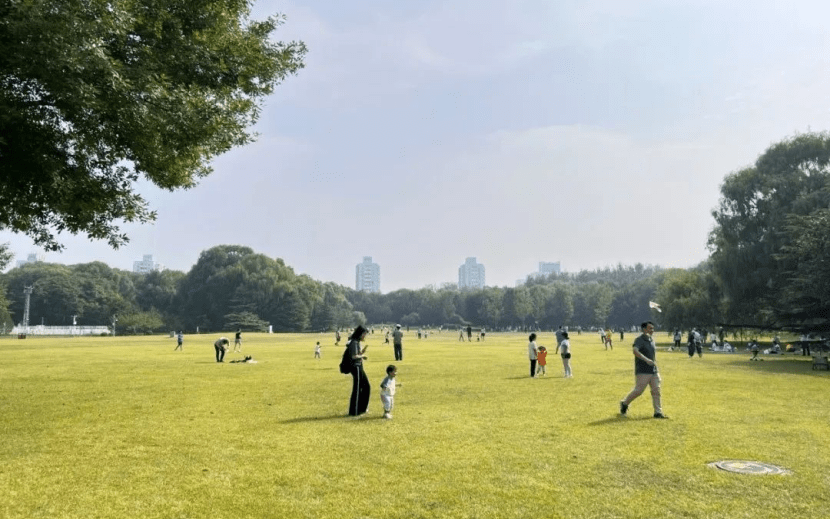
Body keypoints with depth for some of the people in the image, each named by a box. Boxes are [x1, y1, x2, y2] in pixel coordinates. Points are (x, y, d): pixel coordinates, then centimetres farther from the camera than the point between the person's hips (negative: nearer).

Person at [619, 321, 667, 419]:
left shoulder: (652, 340, 15)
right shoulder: (639, 340, -10)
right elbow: (635, 351, -29)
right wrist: (646, 360, -39)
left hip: (653, 371, 7)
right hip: (642, 371, -7)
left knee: (656, 391, 2)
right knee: (638, 390, -5)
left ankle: (658, 412, 6)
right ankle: (624, 403, 16)